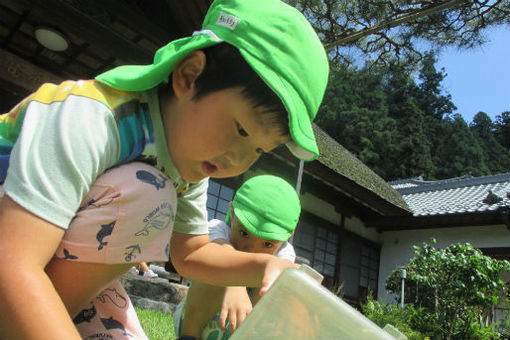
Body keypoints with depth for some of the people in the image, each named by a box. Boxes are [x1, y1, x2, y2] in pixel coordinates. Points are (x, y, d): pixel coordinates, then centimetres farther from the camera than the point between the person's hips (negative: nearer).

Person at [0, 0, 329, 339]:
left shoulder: (192, 159, -8)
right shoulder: (87, 118, -33)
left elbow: (189, 253, 0)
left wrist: (264, 266, -17)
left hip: (68, 265, 7)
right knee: (144, 192, -28)